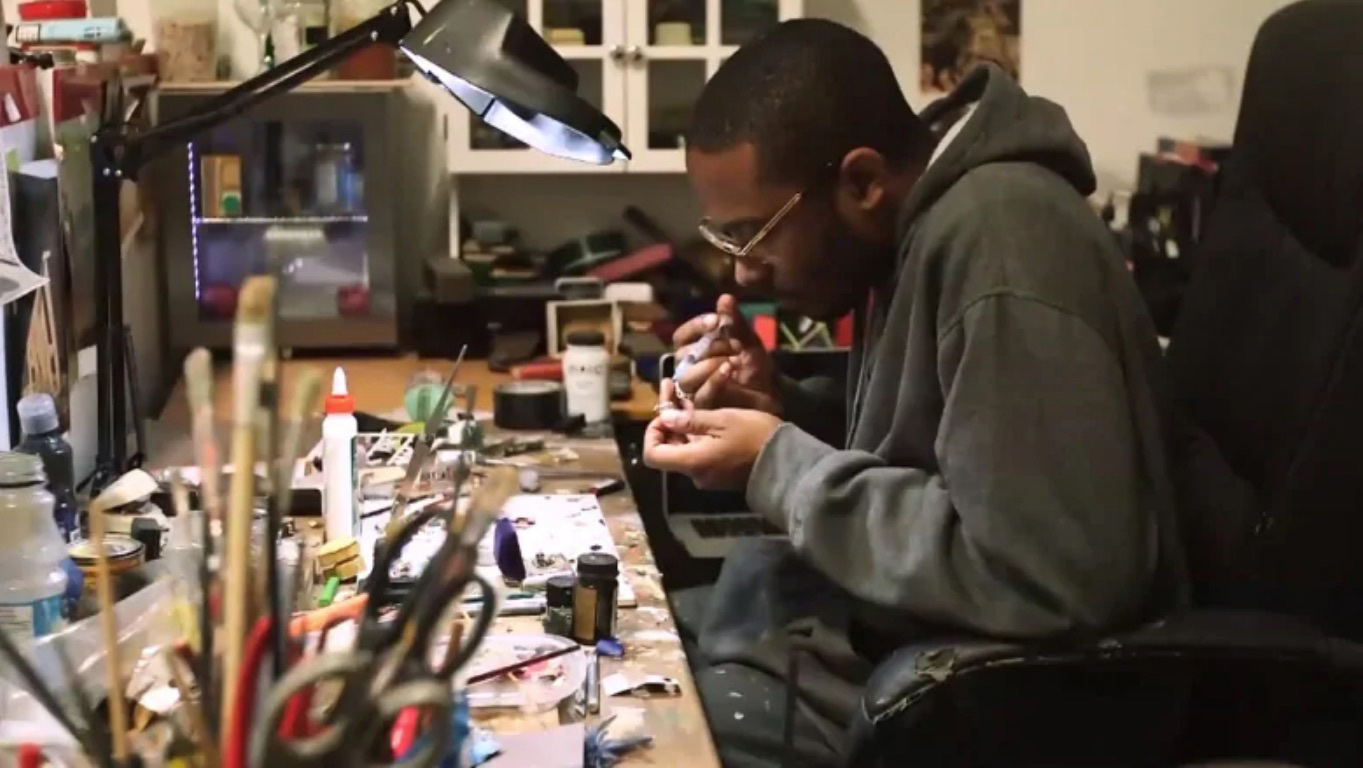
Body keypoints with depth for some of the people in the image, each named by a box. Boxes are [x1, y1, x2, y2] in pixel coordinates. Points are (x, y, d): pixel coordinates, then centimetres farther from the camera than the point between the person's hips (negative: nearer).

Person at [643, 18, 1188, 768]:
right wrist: (778, 406, -3)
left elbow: (1045, 584, -31)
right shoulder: (919, 220, 3)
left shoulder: (1000, 243, -26)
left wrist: (778, 466, -22)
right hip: (891, 611, 9)